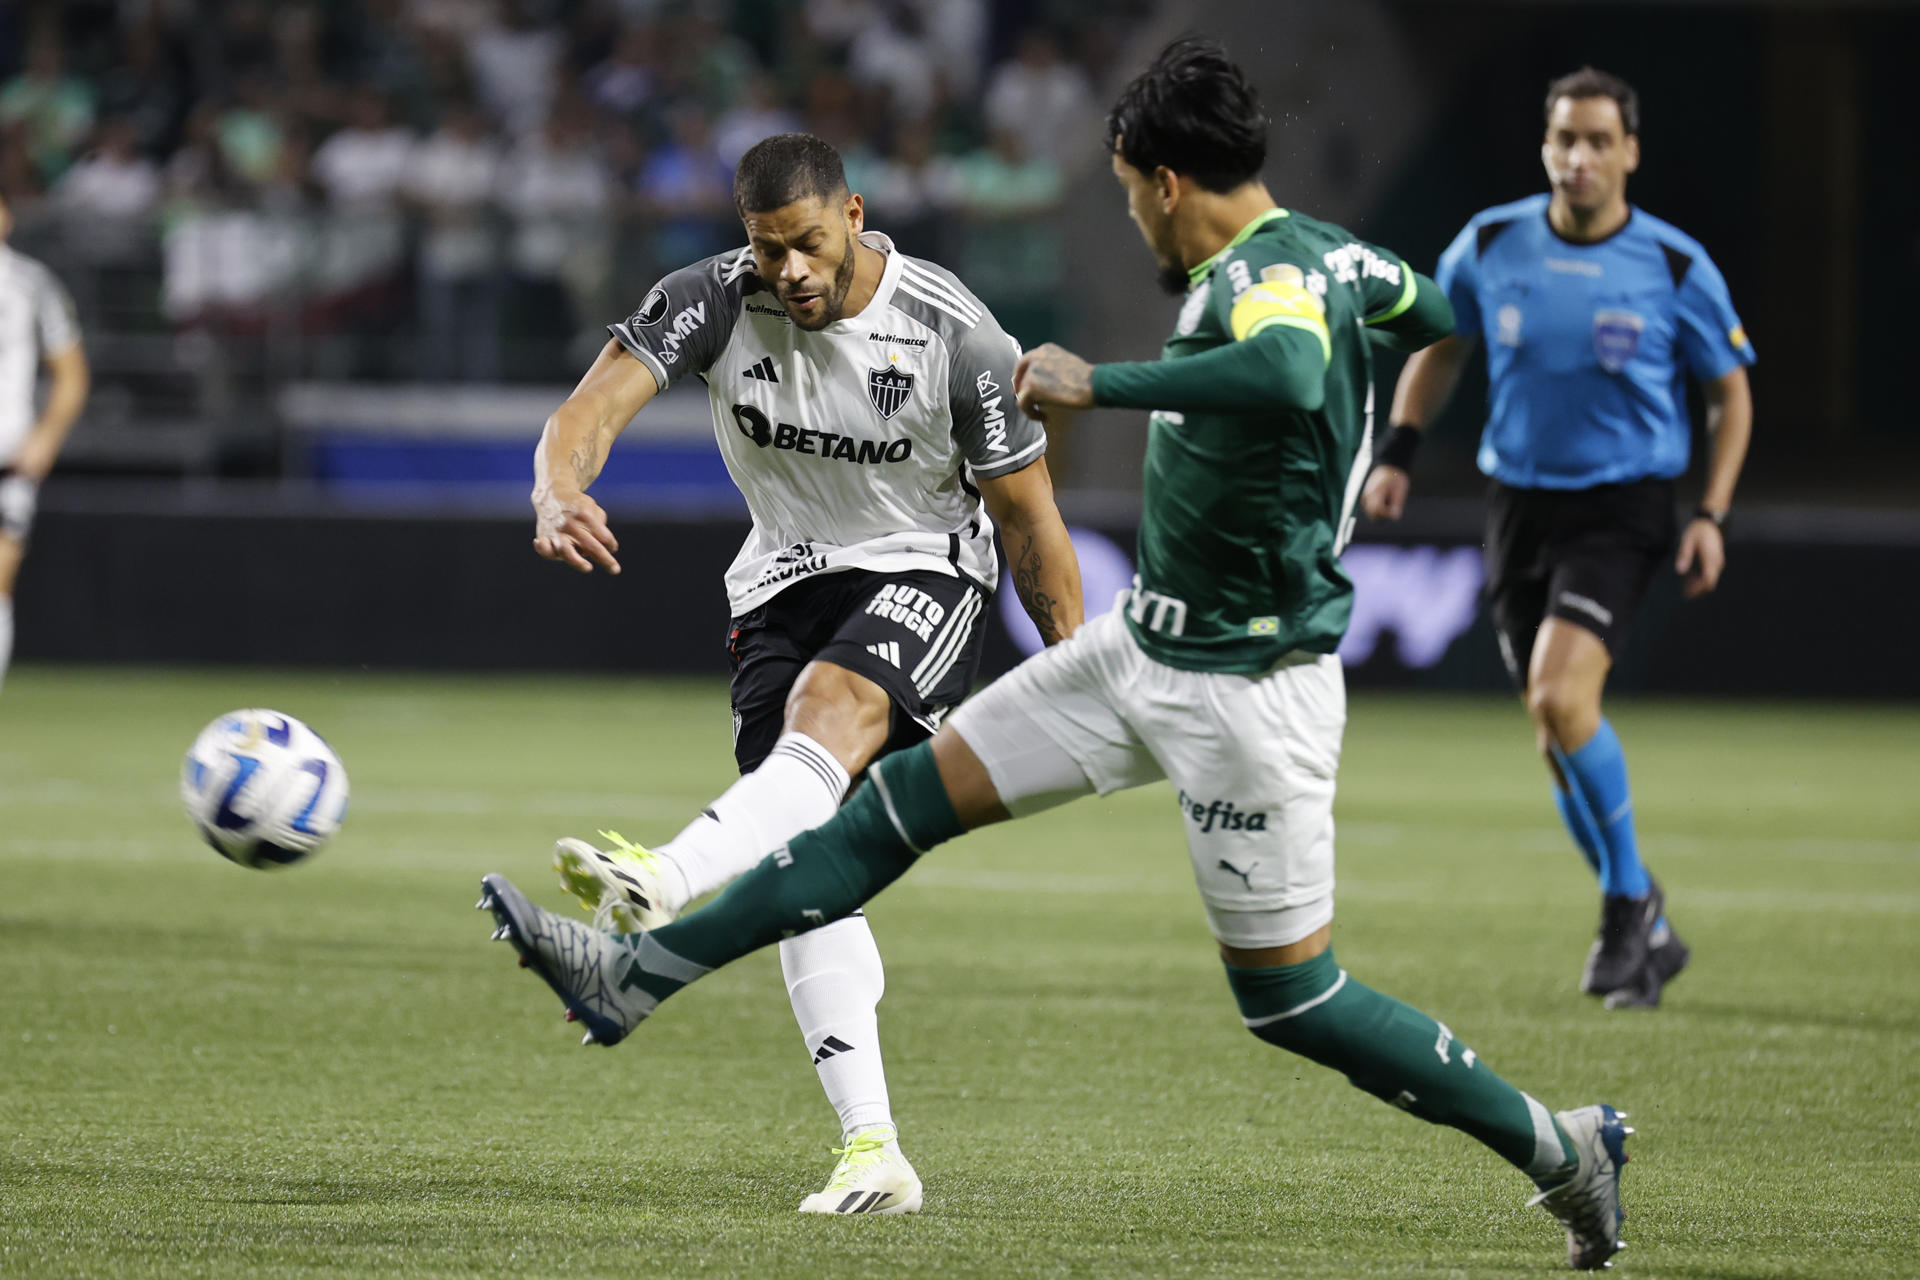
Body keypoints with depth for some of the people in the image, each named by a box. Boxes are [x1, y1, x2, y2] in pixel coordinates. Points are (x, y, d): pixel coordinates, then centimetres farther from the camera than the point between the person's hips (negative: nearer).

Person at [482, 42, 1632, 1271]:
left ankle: (1558, 1148, 11)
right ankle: (635, 975, 12)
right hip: (1144, 649, 10)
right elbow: (1433, 312, 25)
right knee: (910, 794, 8)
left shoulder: (1262, 277, -24)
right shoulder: (1329, 254, 4)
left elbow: (1289, 374, -48)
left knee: (1289, 998, -2)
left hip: (1243, 695, -10)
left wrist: (1102, 381, -39)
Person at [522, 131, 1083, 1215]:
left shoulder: (952, 332, -16)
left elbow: (1030, 517, -7)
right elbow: (597, 403, -23)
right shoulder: (714, 301, -10)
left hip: (927, 574, -4)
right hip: (786, 584, 4)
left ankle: (664, 884, -61)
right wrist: (560, 491, -46)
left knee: (831, 705, -37)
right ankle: (874, 1152, -12)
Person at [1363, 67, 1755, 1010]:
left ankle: (1628, 905, -7)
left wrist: (1711, 516, -6)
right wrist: (1399, 452, 5)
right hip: (1520, 502, 4)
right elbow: (1441, 345, 16)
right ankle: (1643, 932, 23)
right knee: (1555, 728, 6)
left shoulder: (1675, 267, -8)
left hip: (1623, 508, -4)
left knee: (1560, 696, -24)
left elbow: (1730, 391, 3)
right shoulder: (1491, 245, -1)